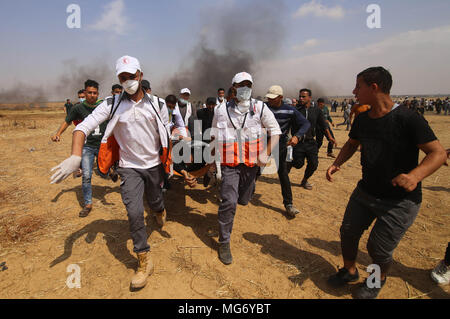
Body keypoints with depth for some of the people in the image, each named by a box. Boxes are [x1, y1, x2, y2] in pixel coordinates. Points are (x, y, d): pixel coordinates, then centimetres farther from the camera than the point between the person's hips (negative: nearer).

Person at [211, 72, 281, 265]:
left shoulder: (259, 108, 0)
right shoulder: (221, 111, 2)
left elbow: (275, 131, 2)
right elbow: (215, 135, 15)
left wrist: (266, 153, -11)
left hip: (251, 162, 2)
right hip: (229, 163, -1)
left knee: (243, 200, 15)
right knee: (229, 202, -10)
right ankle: (224, 242, 5)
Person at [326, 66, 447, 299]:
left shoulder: (408, 119, -20)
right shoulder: (362, 119, 1)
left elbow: (438, 153, -19)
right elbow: (352, 144, 17)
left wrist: (415, 176, -37)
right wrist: (337, 164, -1)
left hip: (400, 200, -6)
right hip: (365, 192, 6)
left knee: (378, 248, 2)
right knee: (348, 233, 13)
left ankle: (378, 280, 36)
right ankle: (349, 271, 40)